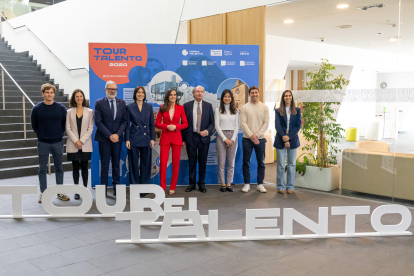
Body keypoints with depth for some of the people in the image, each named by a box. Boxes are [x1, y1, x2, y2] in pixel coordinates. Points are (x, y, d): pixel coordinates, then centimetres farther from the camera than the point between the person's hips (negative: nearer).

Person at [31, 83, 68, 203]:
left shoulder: (61, 108, -2)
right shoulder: (37, 108, -4)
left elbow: (65, 124, 8)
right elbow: (34, 126, 6)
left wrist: (59, 135, 3)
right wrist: (42, 135, 3)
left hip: (58, 142, 1)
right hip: (43, 143, -1)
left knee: (59, 168, 9)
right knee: (42, 169, 6)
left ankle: (60, 192, 19)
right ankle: (43, 193, 16)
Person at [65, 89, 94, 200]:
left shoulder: (89, 112, 6)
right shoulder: (69, 112, 7)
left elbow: (90, 128, 0)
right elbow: (68, 129, 2)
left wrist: (82, 141, -9)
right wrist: (75, 141, -10)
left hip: (85, 145, -1)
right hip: (73, 145, 1)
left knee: (84, 167, 3)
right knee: (75, 167, 4)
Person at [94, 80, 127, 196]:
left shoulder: (121, 103, 8)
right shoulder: (99, 103, -2)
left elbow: (124, 121, 5)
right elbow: (98, 122, -6)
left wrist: (117, 134, -8)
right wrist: (109, 135, -12)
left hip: (117, 138, 3)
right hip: (104, 139, -3)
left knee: (116, 164, 7)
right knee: (104, 164, 2)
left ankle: (116, 187, 14)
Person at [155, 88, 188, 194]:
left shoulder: (180, 108, 5)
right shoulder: (162, 108, 5)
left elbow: (185, 124, 4)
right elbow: (157, 123, 4)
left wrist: (176, 127, -12)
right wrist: (167, 126, -12)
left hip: (176, 137, 0)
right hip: (165, 137, 0)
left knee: (176, 163, 2)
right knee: (163, 162, -4)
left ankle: (172, 187, 14)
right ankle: (162, 187, 8)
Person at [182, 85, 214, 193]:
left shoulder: (208, 106, 6)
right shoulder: (187, 106, 4)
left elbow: (212, 122, 6)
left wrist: (207, 131, -14)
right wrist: (183, 139, 0)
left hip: (204, 137, 1)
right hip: (191, 137, 0)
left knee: (203, 161, 6)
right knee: (192, 161, 5)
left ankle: (202, 184, 16)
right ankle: (192, 183, 16)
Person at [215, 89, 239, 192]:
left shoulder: (235, 111, 9)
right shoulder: (218, 110, 3)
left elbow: (237, 126, 6)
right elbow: (217, 126, -1)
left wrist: (232, 139, -6)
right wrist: (225, 139, -9)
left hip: (233, 137, 2)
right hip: (221, 136, -2)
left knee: (231, 162, 3)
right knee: (221, 162, -2)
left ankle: (229, 183, 10)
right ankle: (222, 184, 5)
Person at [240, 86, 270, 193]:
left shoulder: (264, 107, 5)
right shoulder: (244, 107, 2)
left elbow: (266, 123, 0)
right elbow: (243, 123, -5)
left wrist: (257, 135, -10)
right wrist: (251, 135, -14)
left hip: (260, 139, 1)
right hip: (247, 139, -1)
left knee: (261, 163, 6)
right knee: (246, 162, 3)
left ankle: (260, 184, 15)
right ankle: (247, 184, 12)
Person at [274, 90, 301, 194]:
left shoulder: (297, 110, 9)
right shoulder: (278, 111, 5)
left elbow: (298, 125, 1)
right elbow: (277, 125, -2)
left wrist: (289, 137, -11)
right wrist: (284, 137, -15)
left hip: (293, 140, 1)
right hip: (280, 141, -1)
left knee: (292, 164, 5)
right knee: (281, 165, 0)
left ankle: (290, 187, 13)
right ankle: (280, 187, 9)